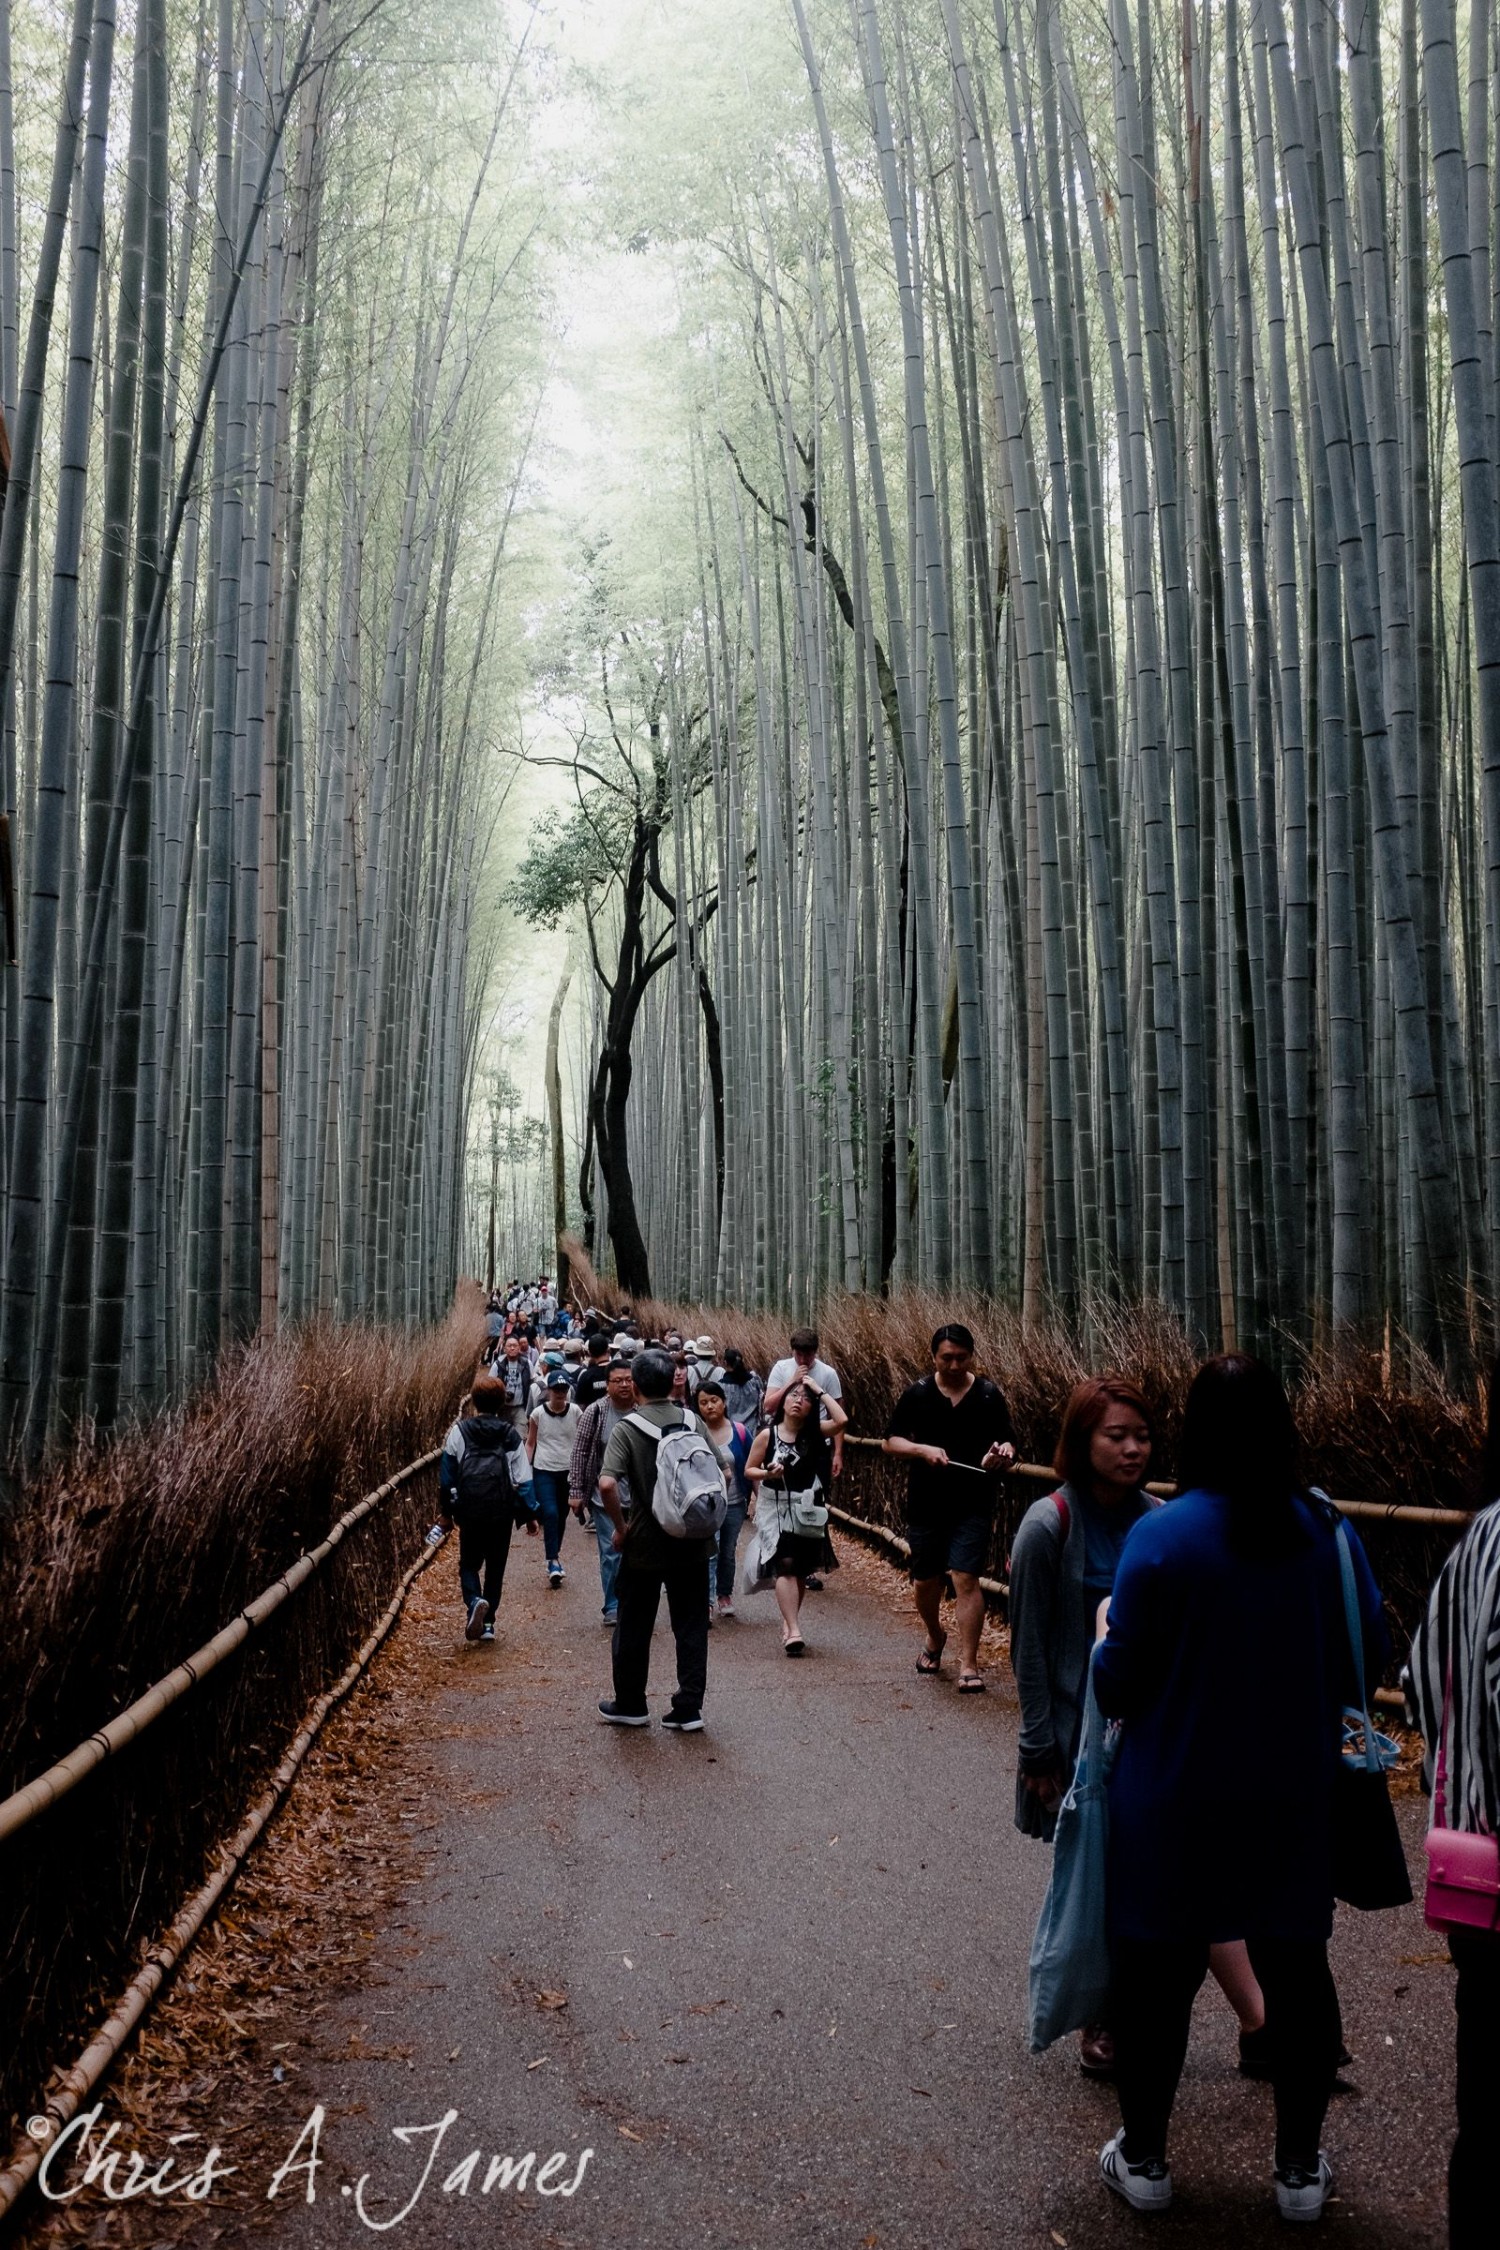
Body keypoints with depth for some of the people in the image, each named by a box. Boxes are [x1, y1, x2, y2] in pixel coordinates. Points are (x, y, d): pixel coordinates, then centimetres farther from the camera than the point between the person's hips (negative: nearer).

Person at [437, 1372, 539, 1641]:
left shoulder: (459, 1431, -2)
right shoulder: (510, 1435, 0)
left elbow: (447, 1475, 2)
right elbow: (523, 1479, 0)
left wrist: (445, 1511, 12)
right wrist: (529, 1515, 6)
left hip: (469, 1511, -1)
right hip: (502, 1512, 1)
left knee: (469, 1563, 13)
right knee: (495, 1566, 14)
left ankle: (474, 1601, -15)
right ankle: (488, 1622, 14)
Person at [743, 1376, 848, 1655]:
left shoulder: (814, 1433, -2)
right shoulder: (767, 1435, -5)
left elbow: (842, 1420, -20)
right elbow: (749, 1470, 2)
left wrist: (819, 1391, -13)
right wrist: (767, 1474, -19)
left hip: (806, 1509, 3)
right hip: (775, 1508, -3)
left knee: (800, 1569, 12)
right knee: (785, 1565, -16)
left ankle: (789, 1621, 31)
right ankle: (794, 1631, -20)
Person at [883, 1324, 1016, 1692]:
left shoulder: (989, 1395, -1)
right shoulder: (917, 1394, 0)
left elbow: (1009, 1444, 4)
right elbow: (892, 1441, 2)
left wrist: (1002, 1453, -20)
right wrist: (923, 1450, -17)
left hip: (973, 1505, -2)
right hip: (926, 1505, 2)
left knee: (965, 1578, -10)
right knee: (925, 1581, 12)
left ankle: (968, 1665, -3)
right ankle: (935, 1637, 41)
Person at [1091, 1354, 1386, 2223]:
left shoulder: (1162, 1536, -19)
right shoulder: (1328, 1532, -8)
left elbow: (1119, 1683, -14)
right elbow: (1371, 1660, 4)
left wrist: (1105, 1631, 6)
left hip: (1176, 1801, -3)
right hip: (1295, 1801, 3)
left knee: (1161, 1972, 13)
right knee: (1296, 1968, 18)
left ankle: (1145, 2159, 29)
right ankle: (1301, 2169, 32)